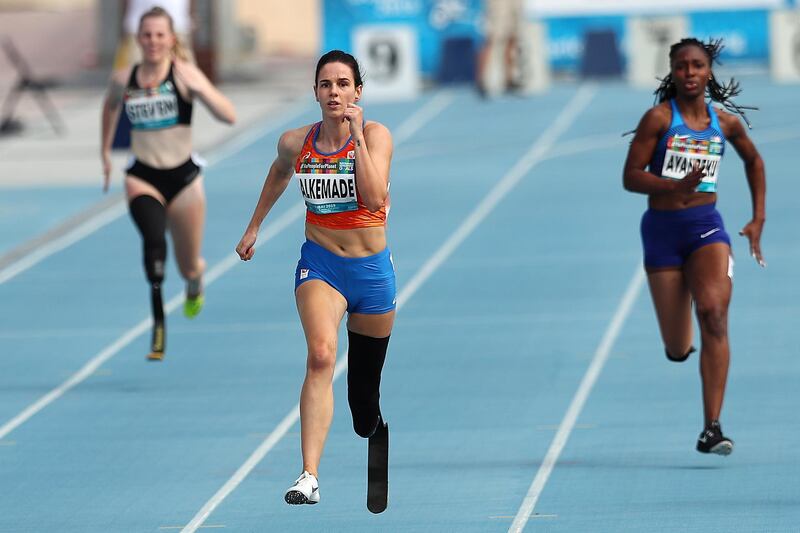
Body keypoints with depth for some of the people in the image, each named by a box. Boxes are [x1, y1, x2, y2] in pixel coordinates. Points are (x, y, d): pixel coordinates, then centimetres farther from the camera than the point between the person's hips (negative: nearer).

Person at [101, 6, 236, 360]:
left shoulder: (183, 74, -10)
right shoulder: (123, 80, -1)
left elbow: (229, 116, -18)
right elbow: (110, 106, 24)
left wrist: (199, 87, -32)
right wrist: (105, 152, 24)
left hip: (183, 177, 0)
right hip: (142, 177, 0)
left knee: (188, 267, 13)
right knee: (153, 238, -32)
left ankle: (195, 281, 52)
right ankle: (158, 321, -30)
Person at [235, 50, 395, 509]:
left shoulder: (376, 135, -10)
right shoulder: (296, 143, -1)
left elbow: (374, 199, -25)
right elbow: (279, 174, 23)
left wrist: (356, 134, -25)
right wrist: (254, 226, 27)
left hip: (372, 268, 0)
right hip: (320, 264, 0)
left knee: (366, 389, 10)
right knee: (321, 356, -27)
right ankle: (309, 477, -36)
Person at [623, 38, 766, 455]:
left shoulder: (726, 122, 5)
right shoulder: (659, 118, -6)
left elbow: (754, 161, 24)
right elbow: (630, 176, -8)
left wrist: (758, 220, 19)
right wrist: (674, 187, -26)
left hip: (707, 227, 1)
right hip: (662, 229, -1)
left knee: (714, 313, -24)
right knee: (677, 350, 3)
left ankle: (712, 428, -28)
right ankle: (680, 338, 46)